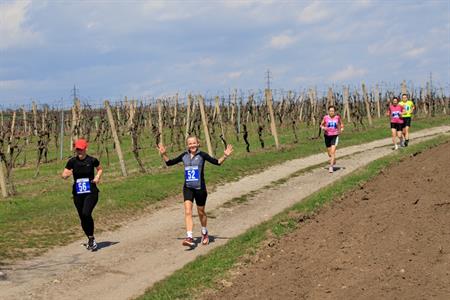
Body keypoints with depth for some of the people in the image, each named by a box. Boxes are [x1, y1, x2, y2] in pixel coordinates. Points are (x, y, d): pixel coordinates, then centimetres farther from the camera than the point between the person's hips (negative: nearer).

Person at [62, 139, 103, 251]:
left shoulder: (92, 160, -4)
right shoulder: (72, 161, 0)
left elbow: (100, 169, 16)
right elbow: (63, 175, 4)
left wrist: (98, 177, -3)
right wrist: (67, 174, -19)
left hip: (91, 192, -3)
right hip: (77, 193, 4)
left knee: (86, 213, -23)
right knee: (82, 218, 8)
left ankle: (91, 239, -7)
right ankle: (90, 239, 28)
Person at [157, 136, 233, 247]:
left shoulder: (202, 155, -6)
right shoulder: (184, 156, 4)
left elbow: (217, 162, -8)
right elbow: (169, 163, 12)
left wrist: (225, 156, -23)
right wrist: (164, 154, -1)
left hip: (200, 188, -2)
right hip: (188, 188, 2)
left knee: (201, 212, 13)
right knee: (188, 212, -14)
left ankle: (204, 233, 38)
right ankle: (189, 238, -19)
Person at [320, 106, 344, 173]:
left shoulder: (337, 117, -3)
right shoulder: (326, 118, -4)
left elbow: (341, 123, 16)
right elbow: (321, 125, 9)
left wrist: (342, 128, -2)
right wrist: (323, 128, -13)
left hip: (335, 135, -2)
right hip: (327, 135, 2)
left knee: (333, 151, -16)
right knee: (329, 152, 14)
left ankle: (331, 166, -14)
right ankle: (334, 162, 45)